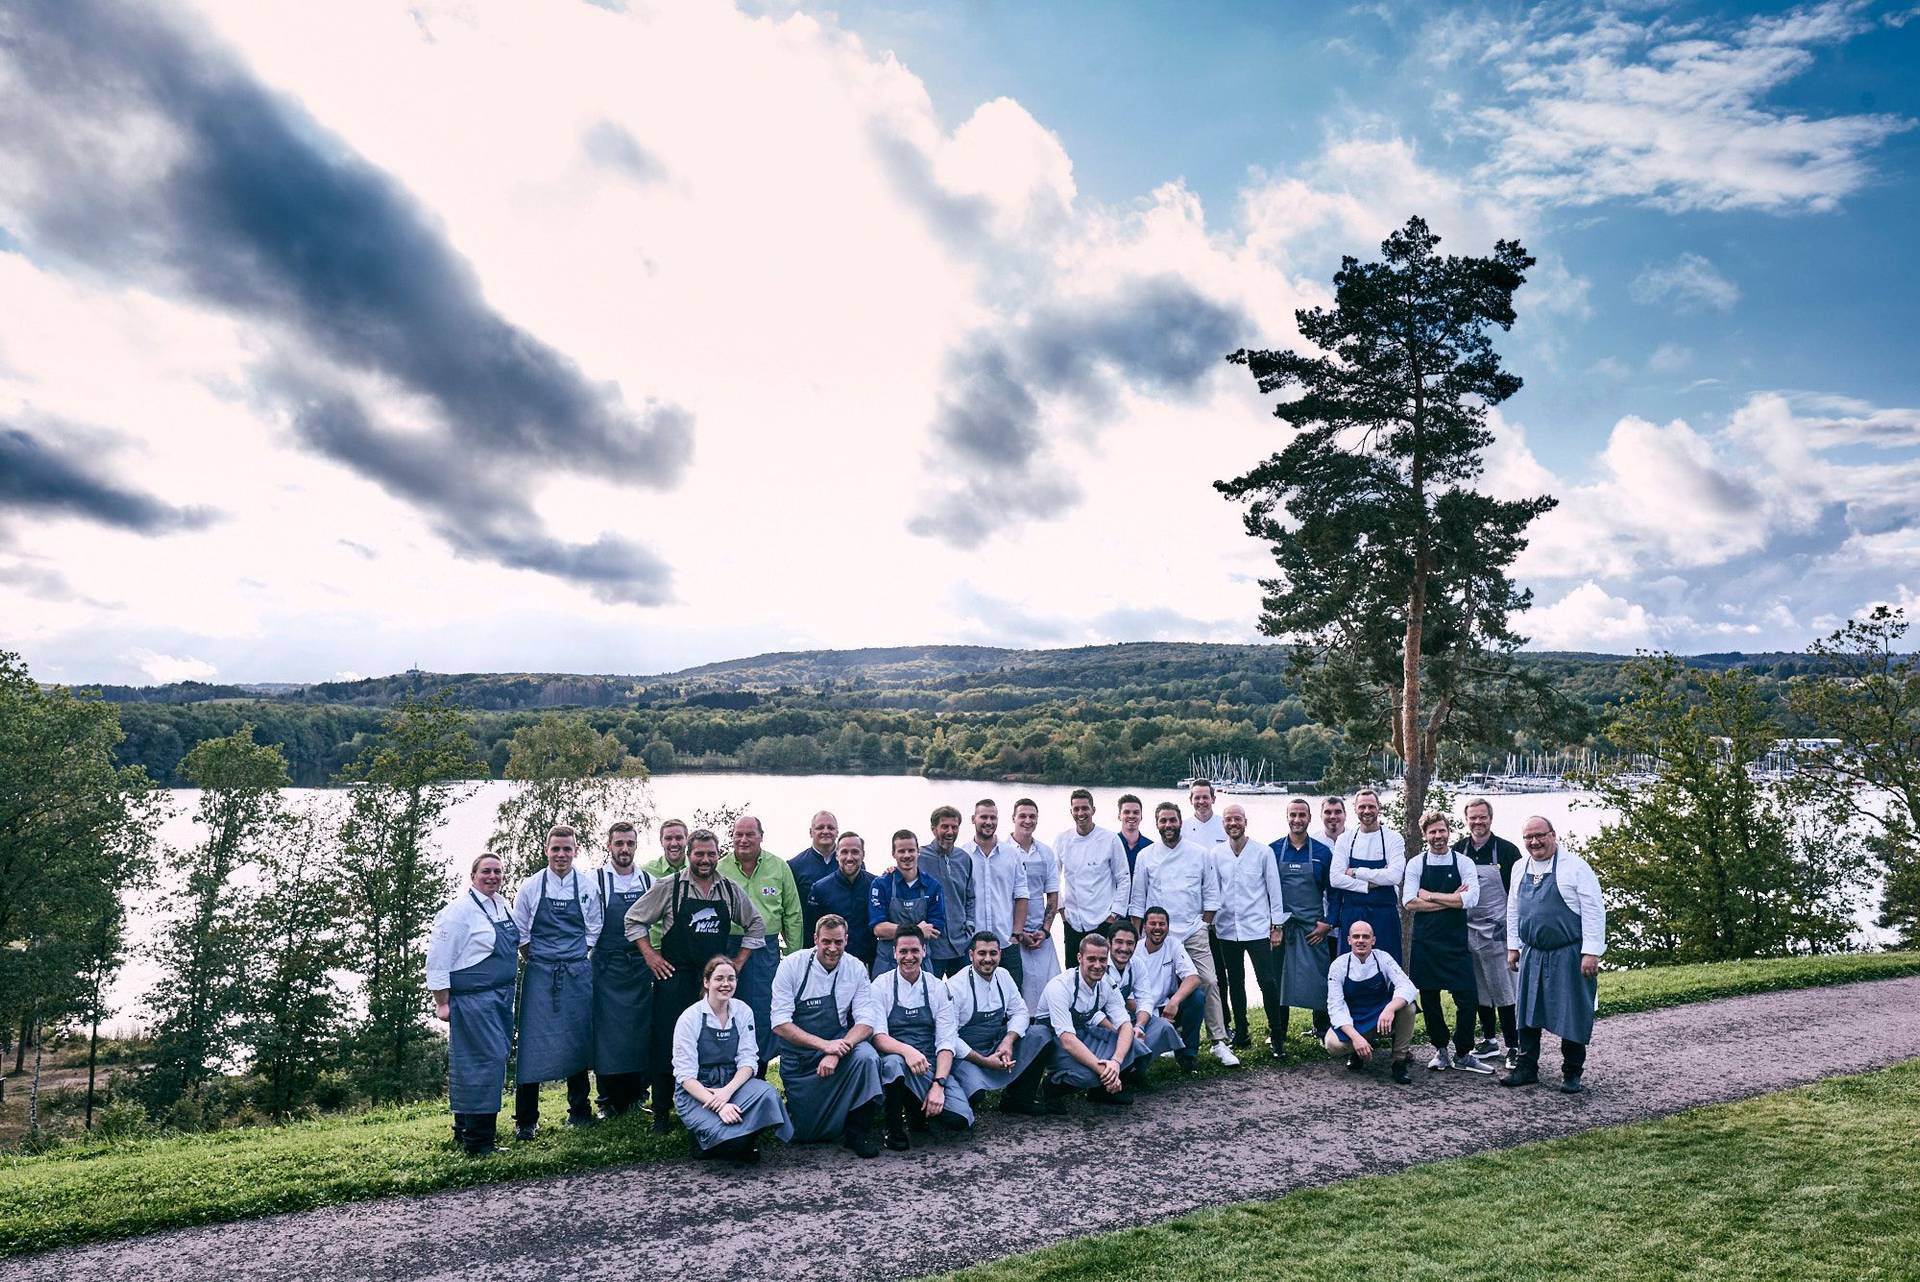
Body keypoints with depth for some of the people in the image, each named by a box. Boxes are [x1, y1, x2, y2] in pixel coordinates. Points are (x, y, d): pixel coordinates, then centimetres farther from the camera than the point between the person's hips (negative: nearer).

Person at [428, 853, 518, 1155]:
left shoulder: (503, 904, 11)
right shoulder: (460, 910, -13)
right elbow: (438, 958, -13)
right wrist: (442, 1003, -14)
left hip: (501, 997, 8)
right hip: (472, 1000, -8)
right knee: (486, 1060, -9)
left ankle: (464, 1129, 27)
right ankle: (478, 1141, -2)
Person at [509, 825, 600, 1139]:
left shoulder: (587, 887, 2)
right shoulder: (531, 887, -1)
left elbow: (593, 931, 8)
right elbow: (520, 934, 5)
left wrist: (575, 961, 5)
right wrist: (537, 964, 5)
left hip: (578, 973, 1)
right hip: (539, 974, -1)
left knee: (577, 1040, 7)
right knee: (533, 1042, -4)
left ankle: (579, 1110, 20)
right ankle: (525, 1120, 4)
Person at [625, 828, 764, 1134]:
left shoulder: (730, 890, 4)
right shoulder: (668, 886, -4)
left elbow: (756, 925, 16)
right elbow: (634, 919, 4)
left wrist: (738, 962, 8)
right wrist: (651, 956, -2)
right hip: (674, 978, -2)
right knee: (667, 1045, 1)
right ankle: (661, 1113, 14)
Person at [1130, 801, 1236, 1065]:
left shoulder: (1201, 853, 3)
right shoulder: (1146, 857, 4)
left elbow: (1211, 894, 7)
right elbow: (1138, 900, 8)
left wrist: (1204, 925, 1)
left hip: (1193, 932, 0)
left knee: (1208, 983, -8)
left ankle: (1219, 1043, -2)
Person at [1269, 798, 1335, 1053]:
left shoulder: (1322, 853, 4)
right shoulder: (1273, 851, 2)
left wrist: (1327, 923, -4)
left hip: (1314, 928, 0)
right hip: (1280, 925, 0)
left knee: (1318, 978, 1)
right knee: (1278, 978, 2)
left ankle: (1322, 1031, 17)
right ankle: (1277, 1036, 11)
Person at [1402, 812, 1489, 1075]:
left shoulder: (1463, 863, 0)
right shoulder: (1416, 864, 0)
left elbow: (1470, 899, -16)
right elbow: (1409, 902, -11)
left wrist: (1430, 896, -12)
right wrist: (1451, 900, -14)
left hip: (1456, 941, 0)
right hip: (1425, 941, 1)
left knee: (1468, 998, -3)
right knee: (1429, 998, 8)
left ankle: (1462, 1055, 13)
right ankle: (1440, 1050, 25)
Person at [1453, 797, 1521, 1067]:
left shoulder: (1507, 850, -4)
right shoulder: (1458, 850, 7)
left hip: (1497, 931, -4)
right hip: (1467, 931, 4)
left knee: (1504, 991, -4)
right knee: (1479, 991, 12)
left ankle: (1514, 1046, 3)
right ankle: (1489, 1040, 23)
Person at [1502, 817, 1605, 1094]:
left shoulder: (1575, 867, -10)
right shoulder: (1520, 869, 8)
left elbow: (1593, 911, -12)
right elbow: (1513, 910, 16)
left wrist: (1591, 952, -16)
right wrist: (1513, 946, 14)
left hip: (1569, 955, -5)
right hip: (1532, 954, 5)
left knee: (1572, 1015, 3)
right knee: (1527, 1011, 9)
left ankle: (1571, 1073, 18)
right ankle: (1527, 1068, 20)